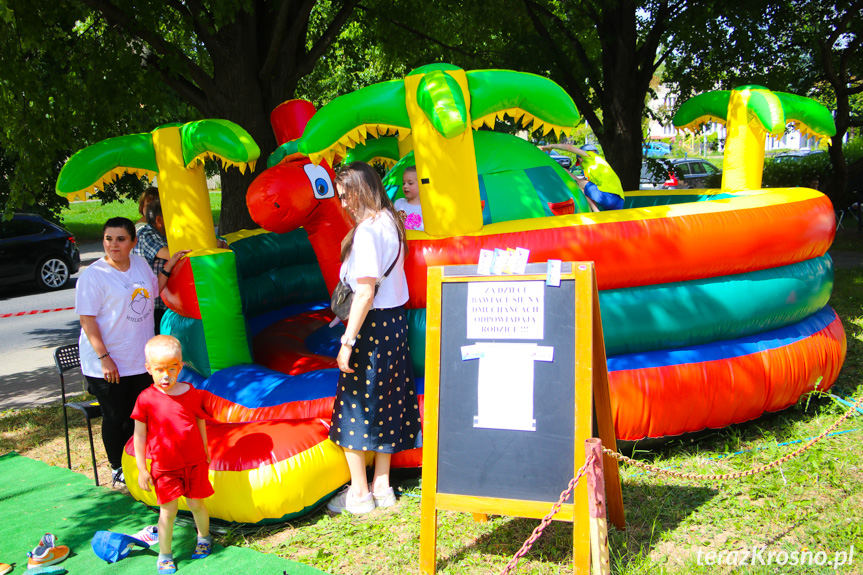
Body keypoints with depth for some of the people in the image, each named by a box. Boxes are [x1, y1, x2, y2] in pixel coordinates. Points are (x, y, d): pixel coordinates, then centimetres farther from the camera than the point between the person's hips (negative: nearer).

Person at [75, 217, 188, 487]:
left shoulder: (140, 264, 4)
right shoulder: (93, 275, -15)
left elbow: (153, 291, 23)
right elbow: (87, 320, -16)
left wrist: (169, 266, 11)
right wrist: (103, 358, -20)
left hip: (139, 360, 6)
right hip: (107, 364, -6)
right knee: (114, 417, 6)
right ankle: (117, 469, 23)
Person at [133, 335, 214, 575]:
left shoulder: (192, 394, -5)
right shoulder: (146, 399, -11)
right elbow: (139, 436, -5)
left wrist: (205, 453, 17)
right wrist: (141, 469, -4)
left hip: (194, 462, 2)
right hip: (164, 466, -2)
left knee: (196, 503, 12)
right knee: (168, 510, 1)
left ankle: (204, 537, 38)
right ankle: (164, 555, 17)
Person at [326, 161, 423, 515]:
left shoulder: (366, 232, -19)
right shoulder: (390, 222, 8)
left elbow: (366, 292, -23)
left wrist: (347, 342, -20)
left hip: (371, 325, -9)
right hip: (396, 320, 9)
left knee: (353, 410, 4)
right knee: (385, 406, 15)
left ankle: (359, 494, 13)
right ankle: (382, 488, 25)